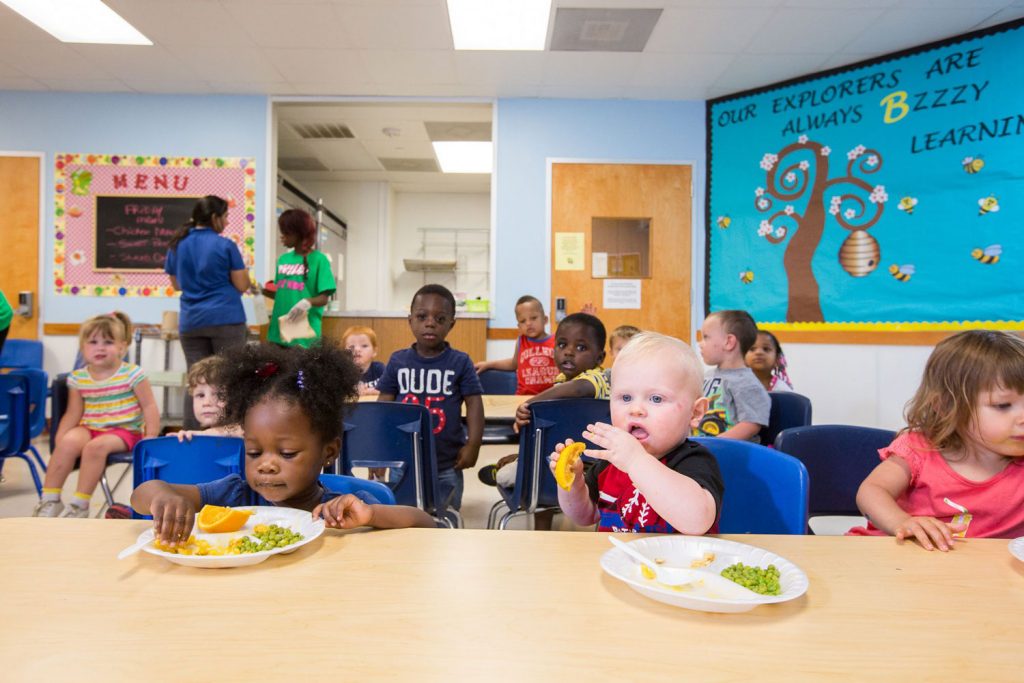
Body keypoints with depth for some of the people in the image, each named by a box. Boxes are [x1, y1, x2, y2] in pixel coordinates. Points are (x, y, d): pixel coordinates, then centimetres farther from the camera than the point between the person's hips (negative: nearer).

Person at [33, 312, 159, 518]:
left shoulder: (132, 374, -9)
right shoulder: (78, 378, 4)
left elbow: (149, 406, -6)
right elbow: (73, 413, 10)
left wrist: (151, 438, -12)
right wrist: (59, 438, -4)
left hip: (124, 431, -4)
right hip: (89, 428, 4)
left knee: (95, 446, -30)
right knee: (69, 441, -26)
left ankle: (80, 504, -16)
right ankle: (49, 500, -13)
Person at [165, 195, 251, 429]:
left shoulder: (177, 245, 8)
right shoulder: (225, 245, -6)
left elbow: (177, 284, 18)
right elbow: (242, 286, -4)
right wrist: (237, 269, 13)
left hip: (191, 322, 4)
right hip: (226, 319, -4)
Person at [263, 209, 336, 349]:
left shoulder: (318, 259, -7)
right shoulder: (283, 259, 12)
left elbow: (323, 298, -9)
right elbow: (281, 293, 18)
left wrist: (308, 302, -29)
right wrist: (262, 290, 1)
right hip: (279, 330, 6)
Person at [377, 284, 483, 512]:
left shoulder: (460, 362, -7)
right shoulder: (397, 361, -2)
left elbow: (474, 403, -6)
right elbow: (383, 405, 1)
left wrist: (473, 444, -14)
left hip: (447, 464, -1)